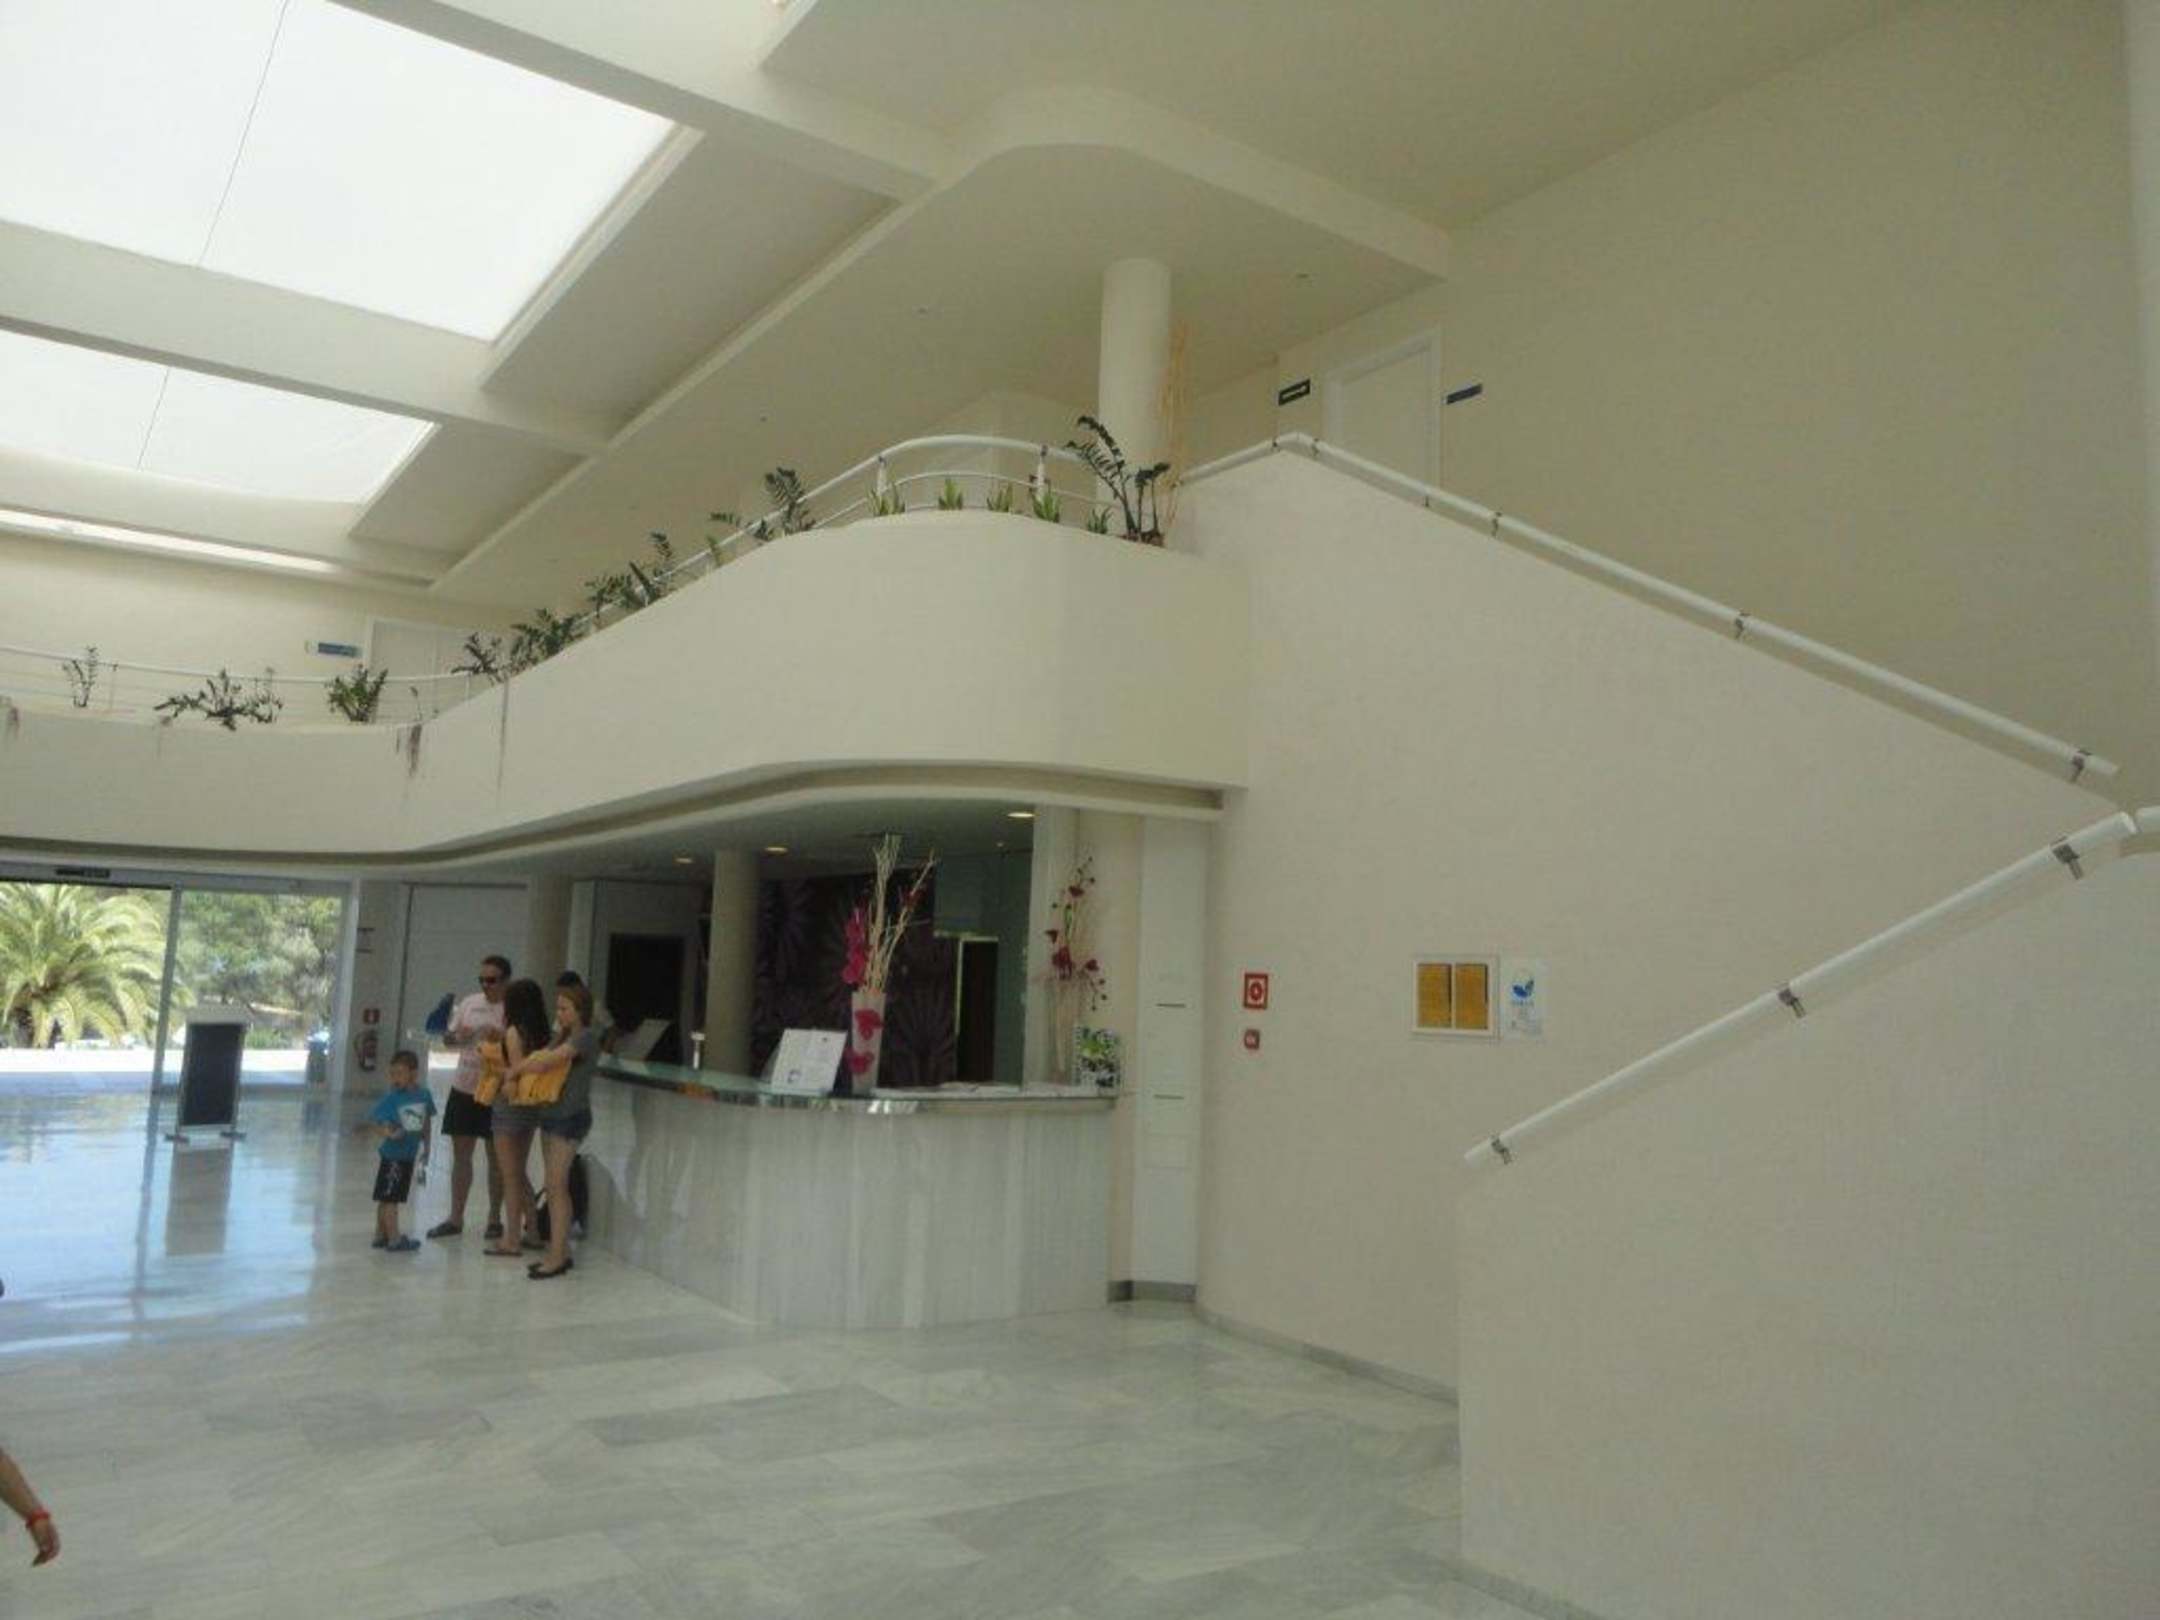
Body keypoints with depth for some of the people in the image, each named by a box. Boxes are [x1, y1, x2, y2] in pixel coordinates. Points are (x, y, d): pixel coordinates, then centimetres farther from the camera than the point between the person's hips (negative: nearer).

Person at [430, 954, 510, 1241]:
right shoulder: (469, 1003, 7)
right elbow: (447, 1037, 15)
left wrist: (501, 1037, -27)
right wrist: (457, 1036, -7)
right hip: (463, 1087, 5)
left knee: (496, 1156, 5)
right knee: (460, 1153, 10)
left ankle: (494, 1219, 16)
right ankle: (455, 1218, 20)